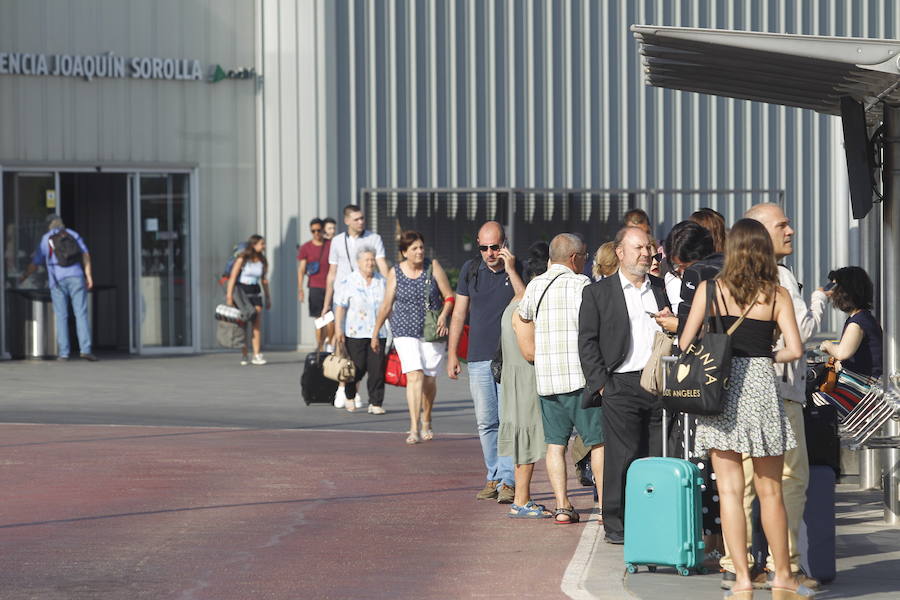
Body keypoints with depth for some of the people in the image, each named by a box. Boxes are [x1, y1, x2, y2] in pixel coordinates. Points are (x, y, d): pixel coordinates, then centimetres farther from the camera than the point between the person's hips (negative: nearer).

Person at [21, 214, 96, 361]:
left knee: (61, 317, 4)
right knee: (81, 314, -3)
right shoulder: (74, 235, 14)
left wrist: (22, 278, 23)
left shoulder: (46, 240, 11)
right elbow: (85, 254, 1)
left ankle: (63, 353, -1)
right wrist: (89, 275, -3)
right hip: (76, 277, 0)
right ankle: (85, 349, -15)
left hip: (57, 281, 0)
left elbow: (34, 264, 11)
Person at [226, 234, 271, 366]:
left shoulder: (262, 261, 5)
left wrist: (268, 297, 16)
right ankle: (244, 356, 7)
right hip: (241, 292, -4)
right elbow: (233, 277, -10)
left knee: (257, 325, -6)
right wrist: (229, 296, -16)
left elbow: (264, 280, 16)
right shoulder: (243, 259, -8)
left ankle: (257, 355, -6)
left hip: (255, 293, 4)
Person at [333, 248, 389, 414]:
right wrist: (338, 330, -10)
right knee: (358, 368, -1)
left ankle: (376, 404, 0)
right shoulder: (348, 282, -1)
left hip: (378, 333, 3)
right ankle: (349, 396, 25)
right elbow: (340, 307, -4)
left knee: (377, 369, -4)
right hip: (355, 333, -3)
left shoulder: (382, 282, 11)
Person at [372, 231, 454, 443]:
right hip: (405, 331, -1)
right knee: (414, 375, -16)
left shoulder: (433, 267, -1)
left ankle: (426, 422, 32)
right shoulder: (395, 273, 0)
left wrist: (443, 315, -17)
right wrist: (375, 334, 14)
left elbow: (449, 297, 2)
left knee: (429, 379, 7)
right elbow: (386, 306, 9)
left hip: (432, 331, 1)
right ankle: (414, 429, -21)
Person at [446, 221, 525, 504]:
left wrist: (510, 270, -18)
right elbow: (459, 313, 14)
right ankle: (493, 478, 13)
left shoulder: (518, 269, -1)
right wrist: (452, 353, 11)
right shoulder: (471, 269, 9)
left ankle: (507, 481, -10)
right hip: (479, 358, 3)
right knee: (486, 422, 5)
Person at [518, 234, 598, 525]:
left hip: (546, 377, 5)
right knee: (598, 440, 1)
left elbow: (523, 315, 30)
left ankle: (562, 506, 1)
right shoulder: (580, 284, -7)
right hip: (581, 375, -5)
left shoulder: (535, 285, 10)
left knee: (555, 442, 7)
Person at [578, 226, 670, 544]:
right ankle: (617, 526, 3)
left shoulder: (661, 288, 15)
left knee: (659, 458, 2)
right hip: (621, 385, -3)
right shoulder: (598, 292, 5)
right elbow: (587, 342, 1)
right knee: (621, 457, -4)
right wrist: (601, 384, -6)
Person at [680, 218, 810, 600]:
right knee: (769, 491, 10)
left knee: (730, 491, 2)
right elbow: (794, 349, -7)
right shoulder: (777, 294, 0)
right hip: (761, 385, 0)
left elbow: (685, 344, 0)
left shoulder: (710, 289, 0)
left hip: (720, 386, 0)